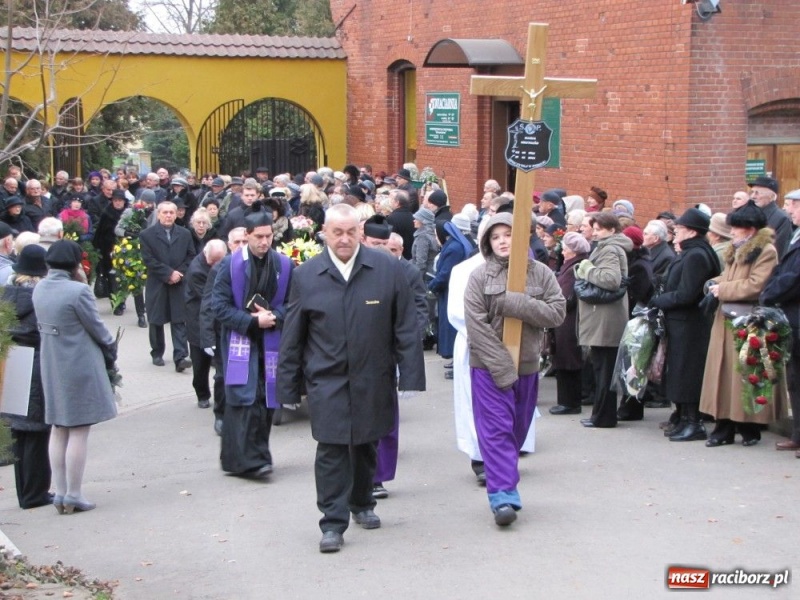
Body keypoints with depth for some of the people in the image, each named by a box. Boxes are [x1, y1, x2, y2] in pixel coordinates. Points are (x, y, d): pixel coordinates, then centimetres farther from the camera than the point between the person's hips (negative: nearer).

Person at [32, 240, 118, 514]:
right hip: (80, 367, -7)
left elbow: (44, 324, 9)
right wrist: (111, 351, 6)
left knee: (59, 430, 14)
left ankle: (60, 493, 18)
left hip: (51, 366, 7)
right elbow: (96, 328, -13)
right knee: (78, 432, 1)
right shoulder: (78, 290, -20)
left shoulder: (39, 289, 1)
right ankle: (73, 496, 5)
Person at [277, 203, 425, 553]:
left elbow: (406, 327, -1)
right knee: (331, 449, -6)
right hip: (326, 380, -1)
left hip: (373, 379, 1)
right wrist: (288, 387, 2)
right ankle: (333, 523, 0)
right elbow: (293, 337, 4)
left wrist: (410, 376, -6)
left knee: (366, 445, 16)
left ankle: (362, 504, 37)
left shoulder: (387, 269, -3)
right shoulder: (306, 275, -1)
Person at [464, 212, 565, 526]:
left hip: (527, 365, 3)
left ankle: (504, 487, 26)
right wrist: (503, 366, -16)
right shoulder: (480, 276, -5)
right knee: (496, 430, -7)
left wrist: (517, 304, -19)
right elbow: (477, 326, -11)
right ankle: (503, 497, -9)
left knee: (517, 429, 12)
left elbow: (557, 312, -7)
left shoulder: (540, 273, 2)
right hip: (489, 366, -3)